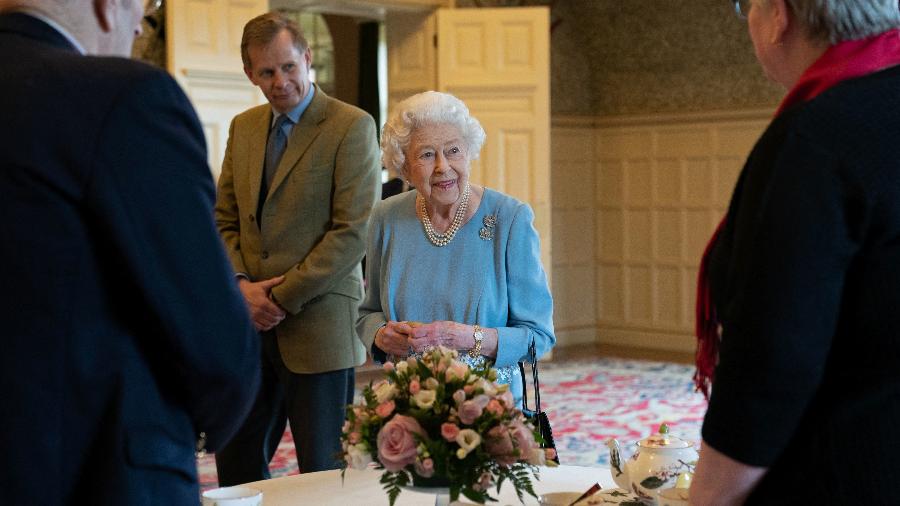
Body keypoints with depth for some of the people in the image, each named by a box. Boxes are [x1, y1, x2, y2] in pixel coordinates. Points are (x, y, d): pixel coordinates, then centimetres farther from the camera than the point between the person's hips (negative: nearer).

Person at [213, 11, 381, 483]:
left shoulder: (352, 127, -7)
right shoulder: (243, 127, 13)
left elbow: (353, 232, -13)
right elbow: (224, 221, 14)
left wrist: (282, 298, -13)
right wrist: (240, 284, -4)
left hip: (318, 329, -6)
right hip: (250, 328, 6)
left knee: (323, 472, 3)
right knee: (237, 463, 13)